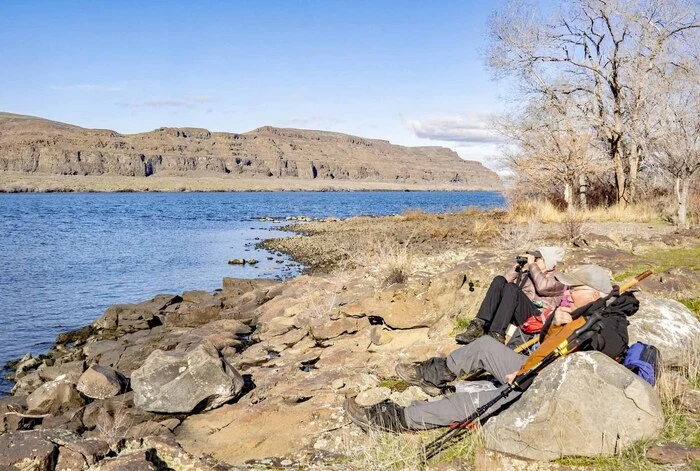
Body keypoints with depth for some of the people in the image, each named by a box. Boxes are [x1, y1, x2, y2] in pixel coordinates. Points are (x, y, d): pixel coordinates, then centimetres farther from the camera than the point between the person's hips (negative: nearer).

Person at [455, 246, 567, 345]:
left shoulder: (556, 280, 12)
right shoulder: (527, 274, 30)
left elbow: (542, 287, -12)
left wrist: (532, 265, -4)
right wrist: (517, 267, 11)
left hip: (534, 316, -5)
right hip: (515, 315, 6)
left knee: (511, 288, -30)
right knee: (499, 280, -16)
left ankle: (496, 335, -43)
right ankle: (478, 326, -30)